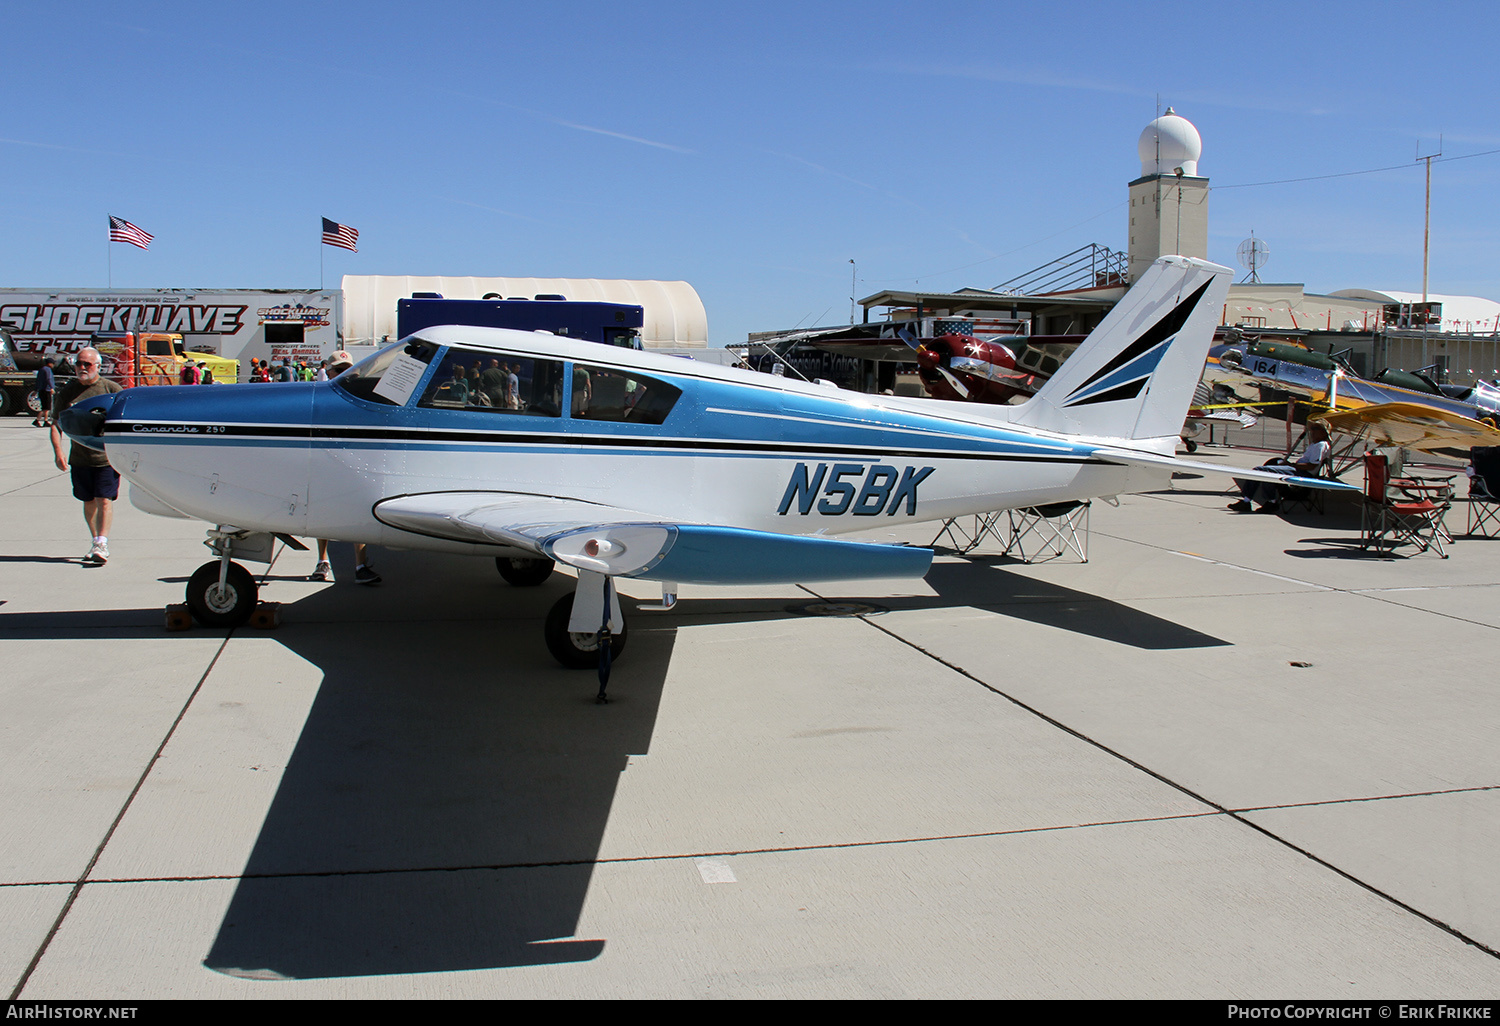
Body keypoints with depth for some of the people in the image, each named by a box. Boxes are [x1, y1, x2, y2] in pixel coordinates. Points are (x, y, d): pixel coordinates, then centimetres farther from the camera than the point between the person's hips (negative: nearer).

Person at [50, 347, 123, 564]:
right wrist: (58, 451, -7)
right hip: (79, 458, 4)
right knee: (88, 503, 12)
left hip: (107, 458, -4)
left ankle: (102, 545, -10)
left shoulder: (112, 389, -2)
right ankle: (96, 542, 24)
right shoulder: (67, 391, 6)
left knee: (104, 501, -10)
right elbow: (56, 423, 7)